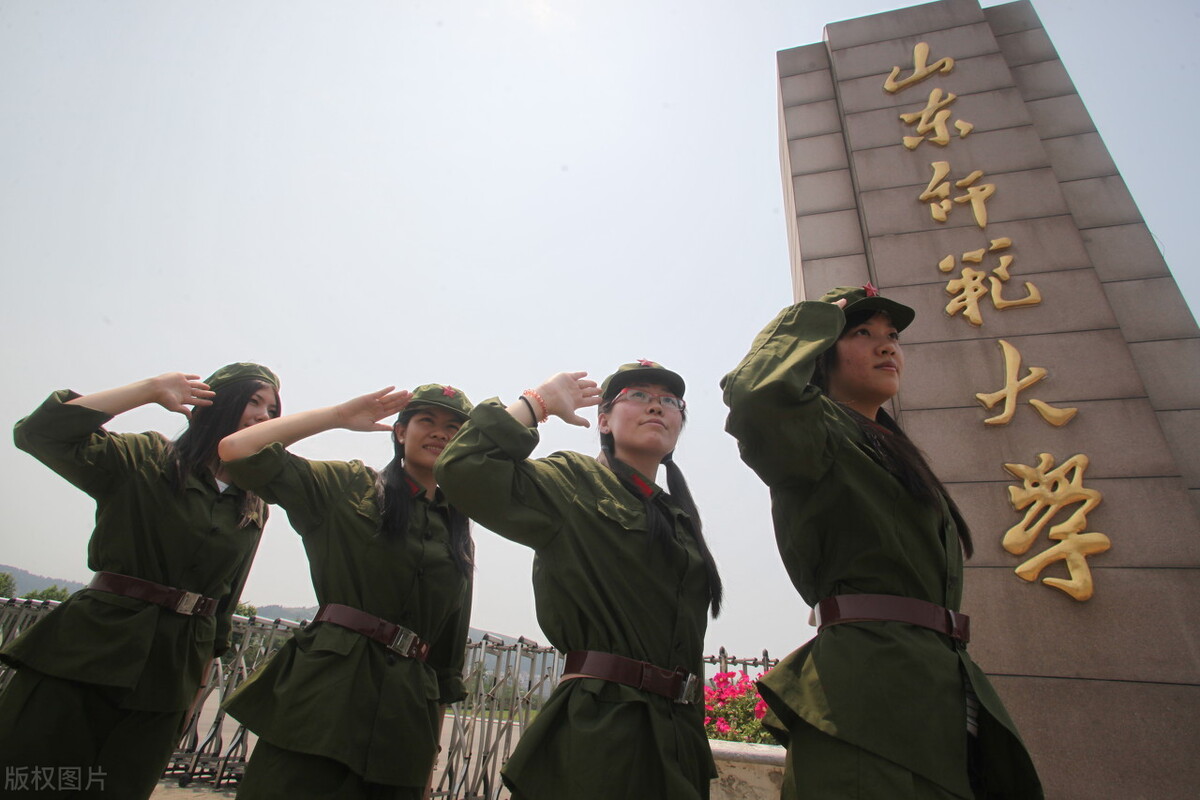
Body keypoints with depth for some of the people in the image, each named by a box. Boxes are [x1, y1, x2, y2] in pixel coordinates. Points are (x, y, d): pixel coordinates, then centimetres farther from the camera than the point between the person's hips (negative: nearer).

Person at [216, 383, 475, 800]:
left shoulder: (460, 542, 11)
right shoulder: (349, 486, 3)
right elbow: (237, 449, -6)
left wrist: (430, 750, 13)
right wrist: (340, 415, -2)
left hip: (405, 711, 4)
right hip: (325, 688, -3)